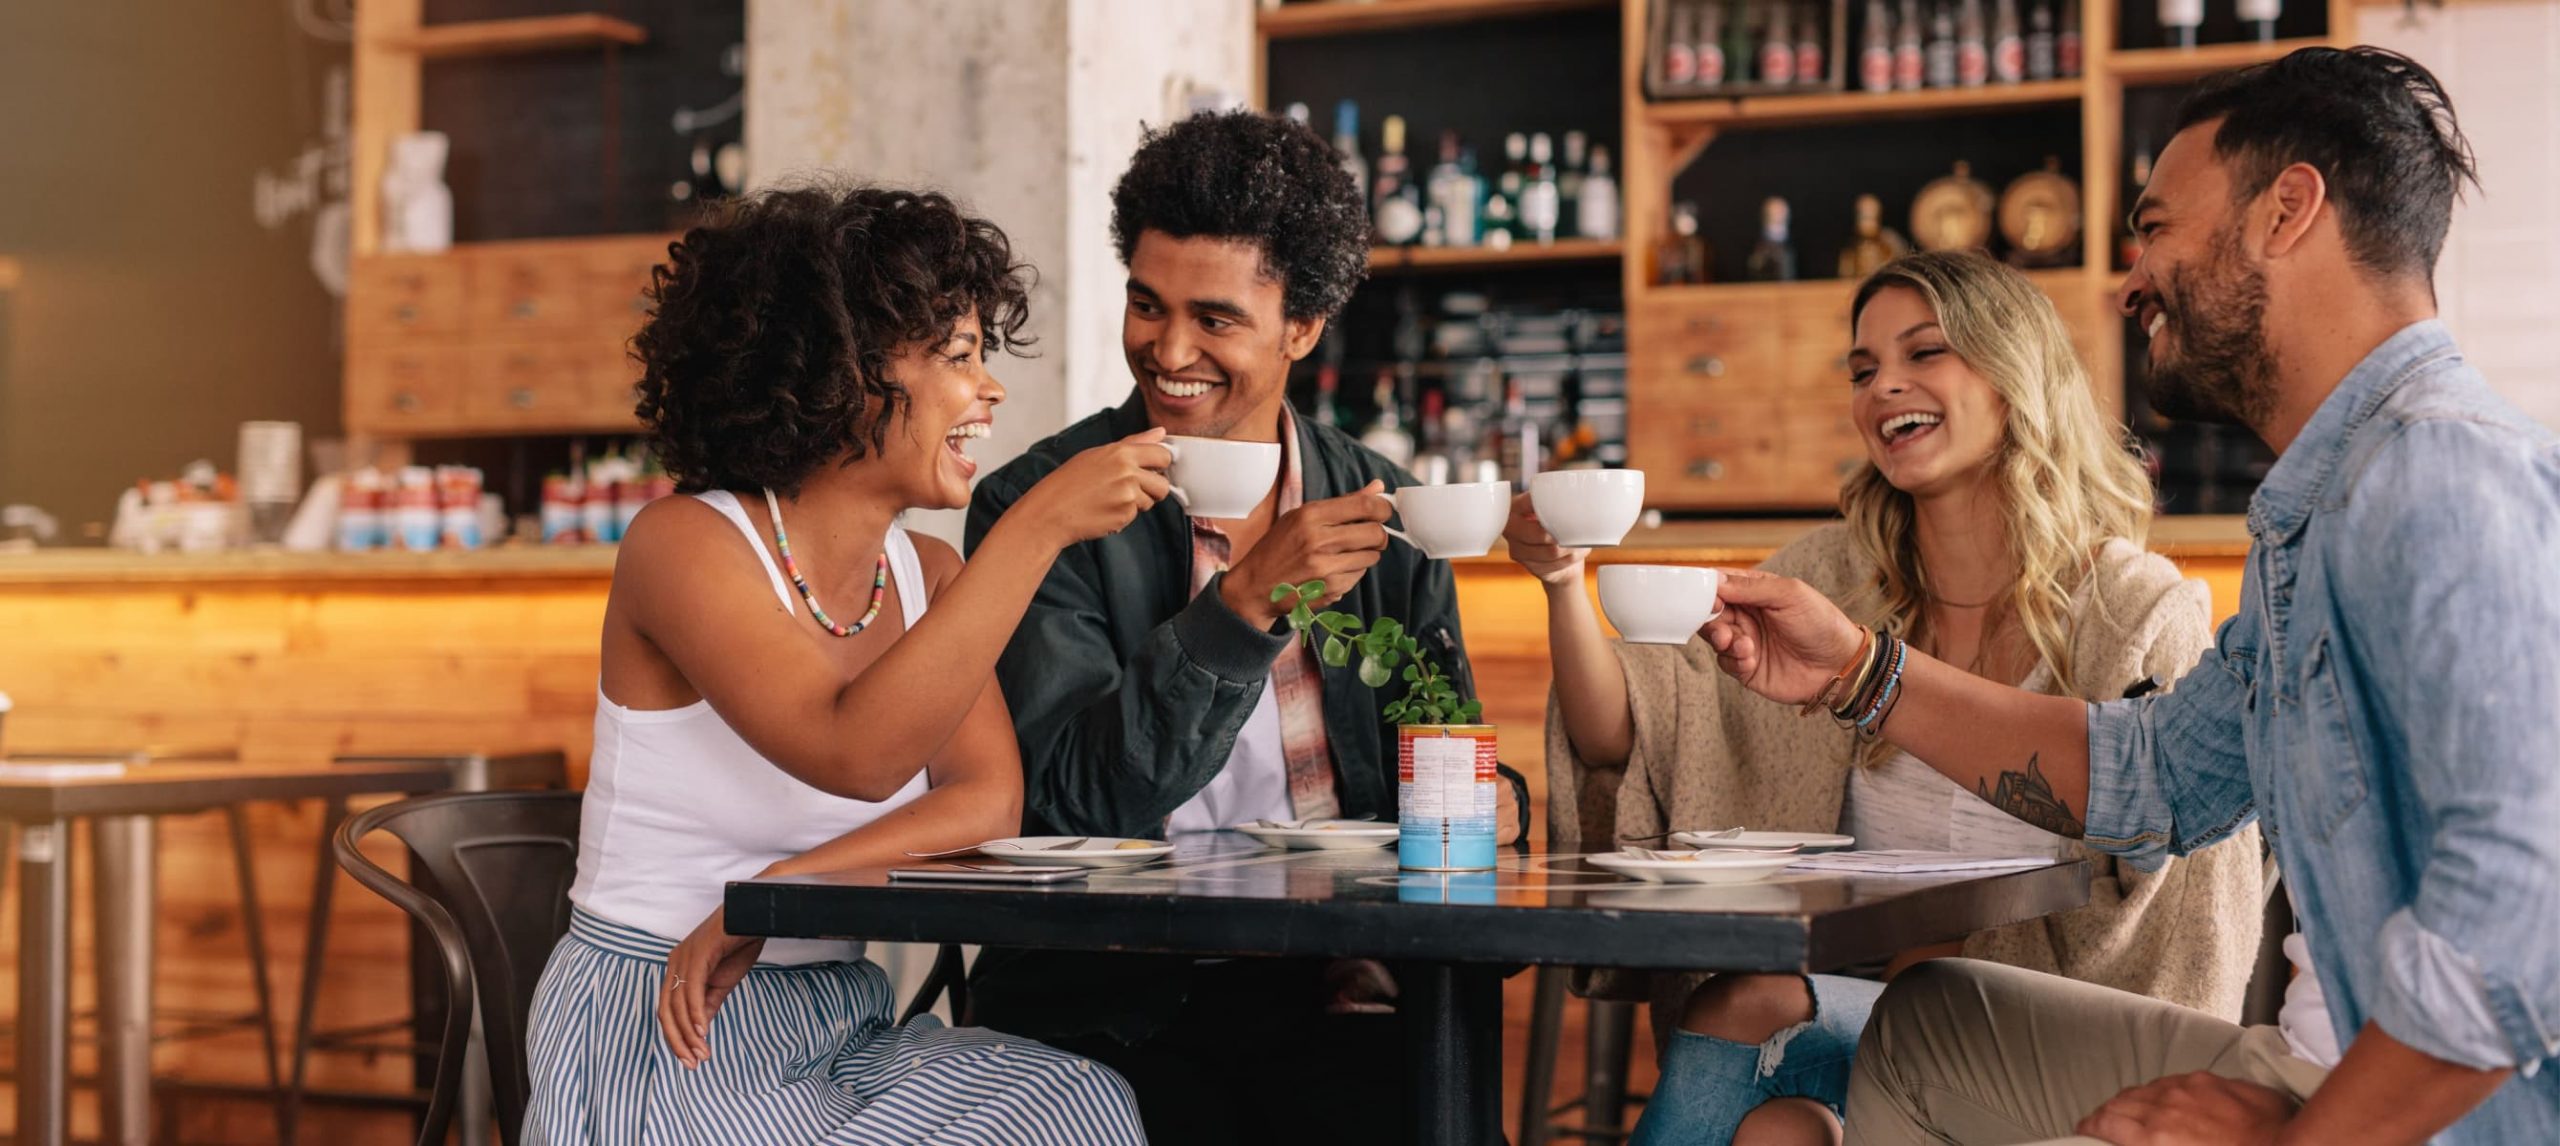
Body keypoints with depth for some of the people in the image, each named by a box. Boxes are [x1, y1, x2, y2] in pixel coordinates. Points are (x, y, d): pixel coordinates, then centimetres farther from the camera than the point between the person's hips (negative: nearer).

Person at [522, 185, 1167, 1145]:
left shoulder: (928, 576, 10)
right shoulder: (684, 544, -11)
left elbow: (989, 802, -5)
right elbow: (857, 755, -26)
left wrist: (769, 900, -20)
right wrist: (1040, 526, -26)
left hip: (839, 1029, 6)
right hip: (658, 1041, -6)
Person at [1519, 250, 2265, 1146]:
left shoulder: (2142, 619, -6)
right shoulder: (1838, 579, 5)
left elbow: (2185, 932, -4)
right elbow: (1629, 740, -1)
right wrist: (1565, 584, -18)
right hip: (1849, 997, 4)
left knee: (1745, 1010, -30)